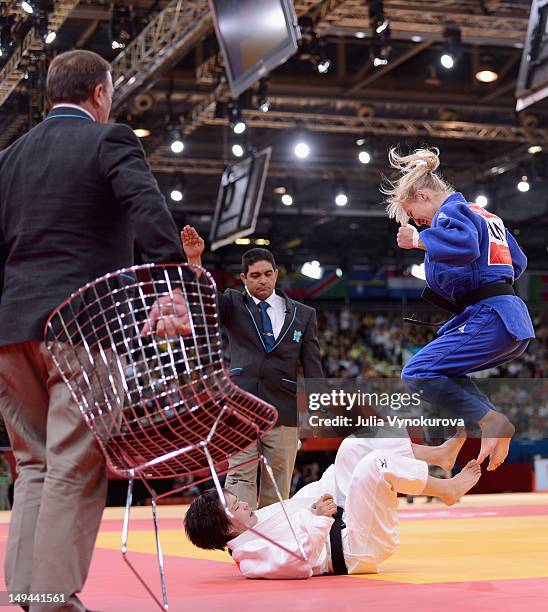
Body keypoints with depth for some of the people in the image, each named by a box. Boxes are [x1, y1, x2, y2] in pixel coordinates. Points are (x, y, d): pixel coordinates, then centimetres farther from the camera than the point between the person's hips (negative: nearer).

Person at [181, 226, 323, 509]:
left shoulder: (303, 314, 12)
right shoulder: (233, 305, 10)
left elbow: (312, 367, 10)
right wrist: (195, 260, -26)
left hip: (284, 410, 1)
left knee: (277, 490, 3)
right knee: (239, 480, -10)